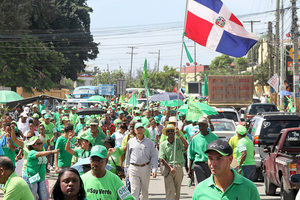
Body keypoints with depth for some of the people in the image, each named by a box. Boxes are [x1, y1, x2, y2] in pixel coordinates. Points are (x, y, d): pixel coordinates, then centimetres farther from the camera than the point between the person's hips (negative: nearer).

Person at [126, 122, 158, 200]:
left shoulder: (149, 142, 5)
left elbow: (154, 157, 4)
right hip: (133, 168, -1)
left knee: (145, 190, 10)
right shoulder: (130, 142, 7)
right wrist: (127, 169, 10)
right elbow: (127, 156, 13)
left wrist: (154, 169, -6)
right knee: (134, 190, -8)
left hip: (145, 168, 1)